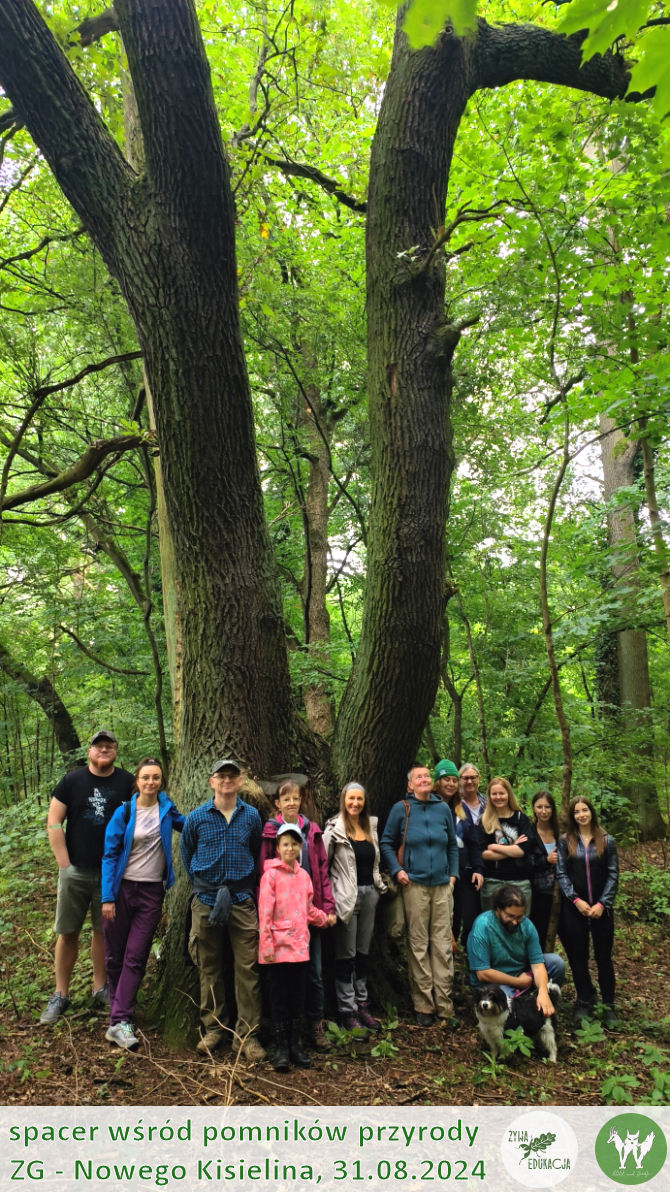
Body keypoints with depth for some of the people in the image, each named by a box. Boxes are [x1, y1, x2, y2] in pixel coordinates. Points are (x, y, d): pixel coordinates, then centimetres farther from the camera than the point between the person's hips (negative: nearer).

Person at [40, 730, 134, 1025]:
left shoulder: (127, 783, -1)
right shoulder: (72, 780, -1)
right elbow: (54, 822, -2)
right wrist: (64, 864, -7)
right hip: (75, 870, 0)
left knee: (104, 930, 10)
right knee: (68, 932, 5)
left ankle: (100, 989, 24)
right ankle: (60, 995, 17)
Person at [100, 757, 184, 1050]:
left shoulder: (166, 808, 2)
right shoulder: (124, 812, -5)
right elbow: (109, 854, -4)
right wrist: (107, 897, -9)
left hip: (152, 891, 1)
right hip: (122, 888, -1)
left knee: (135, 957, -4)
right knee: (114, 956, 7)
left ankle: (119, 1023, -3)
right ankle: (118, 1010, 26)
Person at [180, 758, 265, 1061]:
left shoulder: (251, 816, 4)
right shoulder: (197, 817, 1)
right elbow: (186, 854, 14)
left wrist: (246, 885, 10)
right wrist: (201, 884, 11)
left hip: (242, 900, 0)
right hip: (206, 900, 0)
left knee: (247, 968, -2)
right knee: (209, 968, 8)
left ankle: (246, 1033, 7)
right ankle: (212, 1028, 22)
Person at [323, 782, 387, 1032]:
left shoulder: (371, 827, 10)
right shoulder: (335, 829, -9)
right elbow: (323, 863, -11)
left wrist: (379, 886, 16)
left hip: (369, 893, 6)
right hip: (347, 896, -6)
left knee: (363, 952, 13)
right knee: (346, 955, 1)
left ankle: (362, 1003, 23)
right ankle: (347, 1010, 9)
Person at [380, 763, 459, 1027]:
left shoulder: (443, 809, 9)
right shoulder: (401, 809, 1)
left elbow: (453, 845, 18)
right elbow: (386, 843, 6)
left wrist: (453, 874, 9)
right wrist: (397, 870, -5)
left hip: (442, 886, 3)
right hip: (414, 884, -2)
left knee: (443, 944, 2)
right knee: (418, 945, 1)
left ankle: (444, 1004, 10)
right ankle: (423, 1006, 10)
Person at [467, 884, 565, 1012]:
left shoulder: (526, 925, -10)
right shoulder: (482, 926, -24)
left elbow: (537, 964, -14)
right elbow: (482, 973, -24)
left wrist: (543, 992, -34)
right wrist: (519, 982, -16)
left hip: (523, 974, 5)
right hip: (493, 982, -5)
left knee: (556, 961, -14)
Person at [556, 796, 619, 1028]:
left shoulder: (606, 841, 3)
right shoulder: (565, 841, 3)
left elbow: (613, 875, 1)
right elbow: (561, 873, 0)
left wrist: (602, 904, -8)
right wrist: (576, 900, -11)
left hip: (601, 908, 0)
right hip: (574, 907, 0)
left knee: (604, 956, 4)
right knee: (578, 956, 6)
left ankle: (608, 1005, 14)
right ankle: (584, 1002, 20)